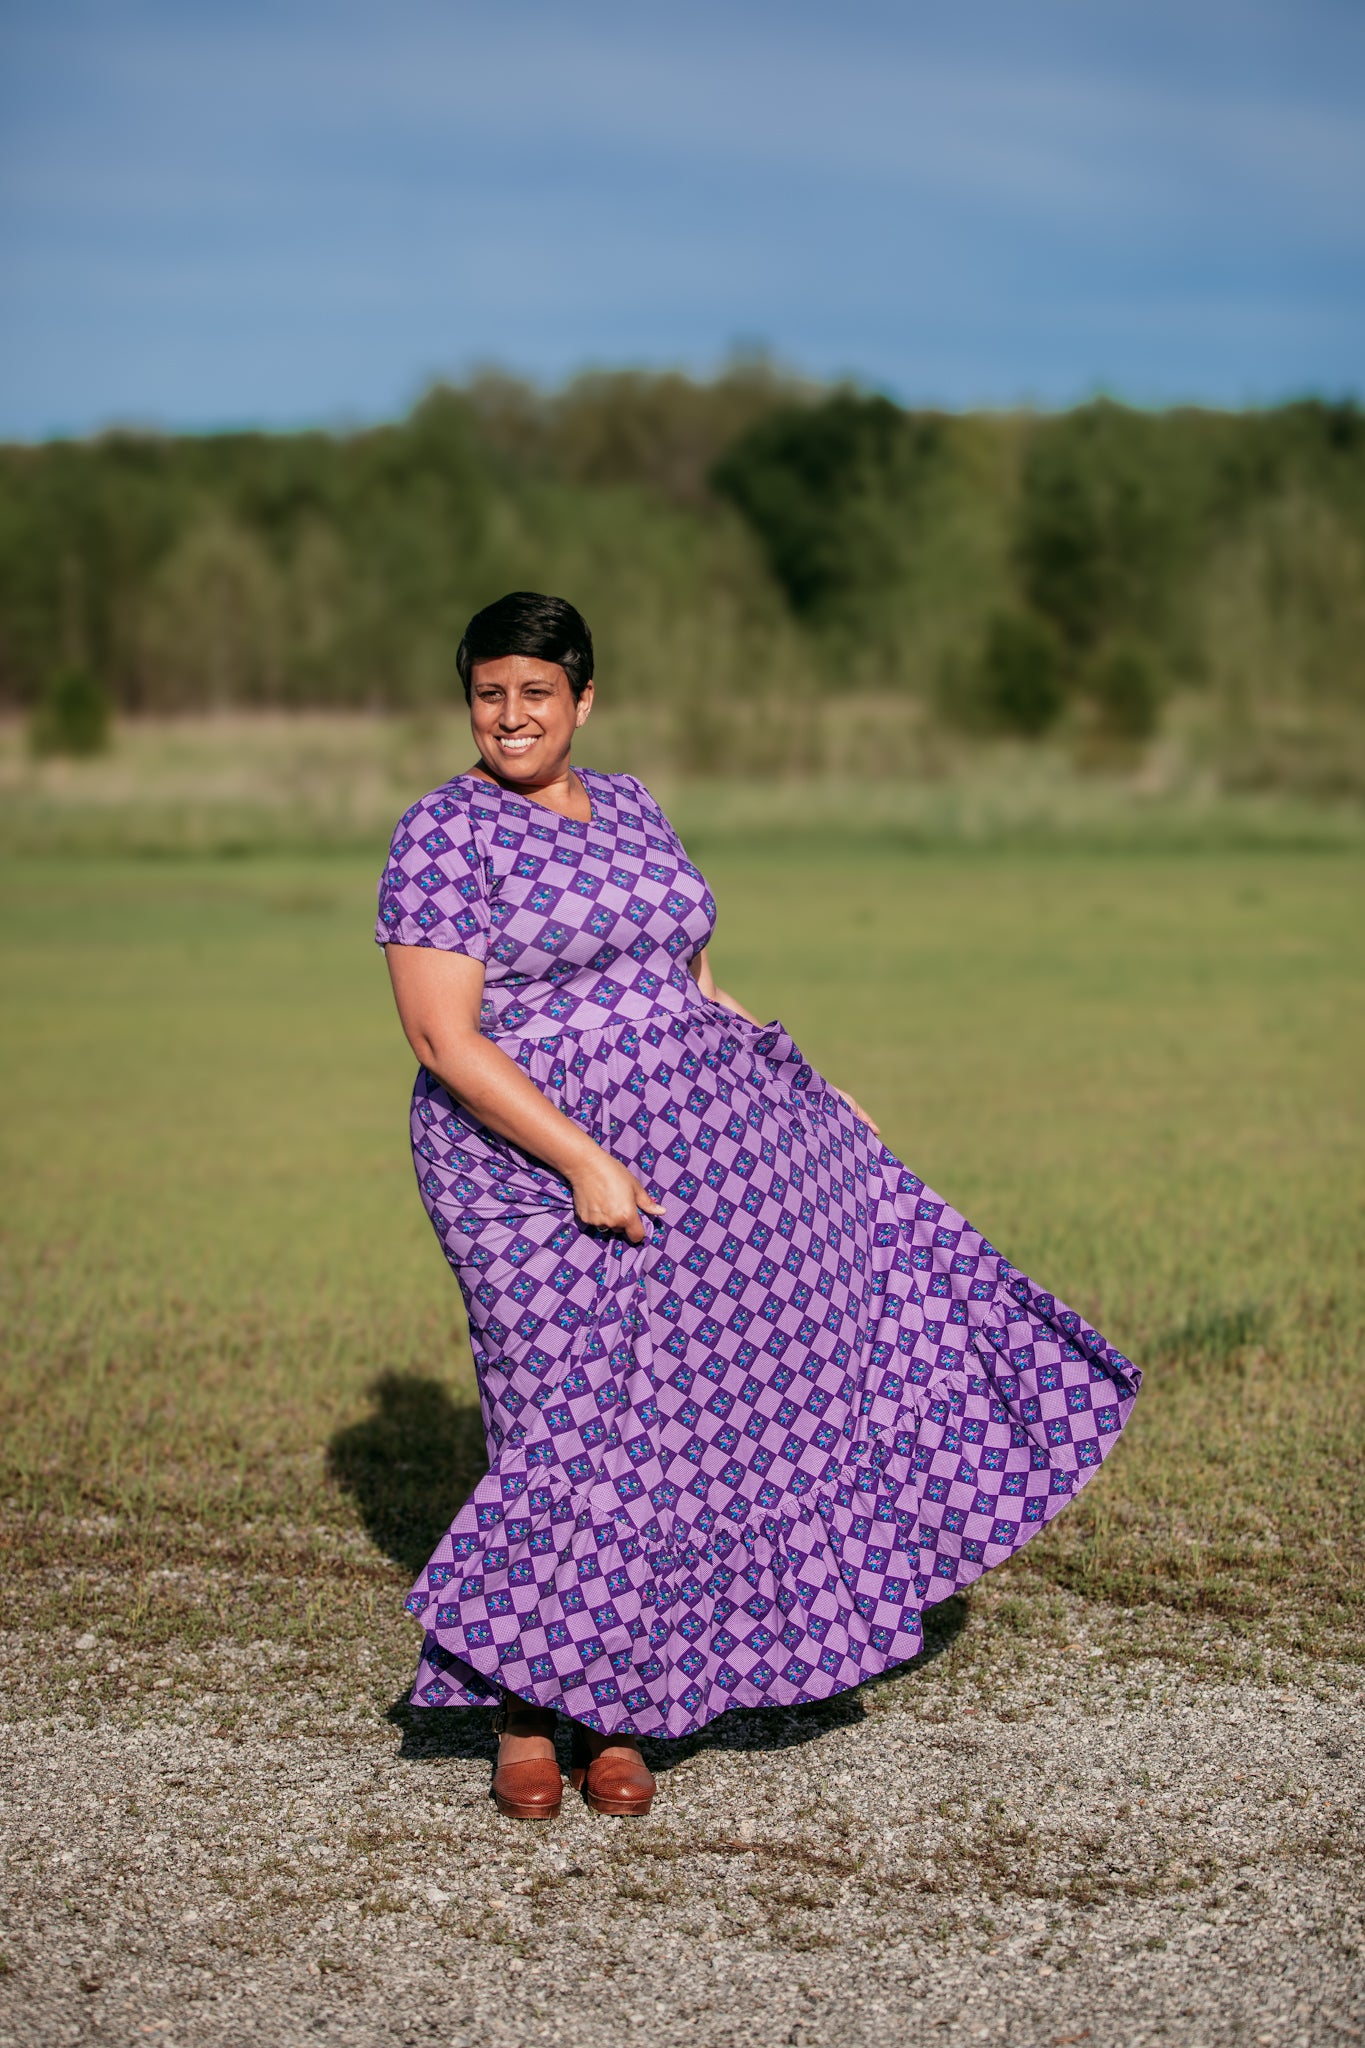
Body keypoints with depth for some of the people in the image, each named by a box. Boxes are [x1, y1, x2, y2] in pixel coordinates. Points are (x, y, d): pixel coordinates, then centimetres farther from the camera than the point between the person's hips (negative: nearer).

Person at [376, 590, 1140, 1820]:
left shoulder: (632, 809, 12)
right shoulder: (444, 838, -9)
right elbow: (443, 1038, -16)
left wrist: (809, 1088, 16)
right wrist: (581, 1160, -22)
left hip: (695, 1137, 7)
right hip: (536, 1162, -7)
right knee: (578, 1428, -8)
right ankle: (525, 1714, 12)